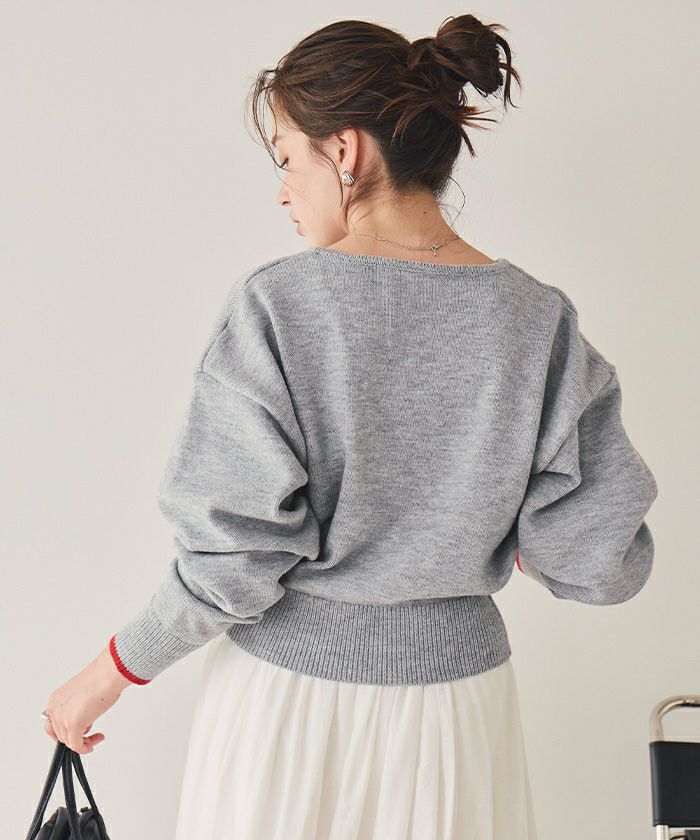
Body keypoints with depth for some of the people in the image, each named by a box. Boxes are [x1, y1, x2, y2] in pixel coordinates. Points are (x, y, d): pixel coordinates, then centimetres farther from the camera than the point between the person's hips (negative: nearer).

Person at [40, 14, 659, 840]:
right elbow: (600, 563, -8)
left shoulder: (274, 306, -18)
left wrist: (113, 671, -1)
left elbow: (234, 559, -17)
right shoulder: (539, 320, -9)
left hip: (287, 687, -2)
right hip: (458, 686, 3)